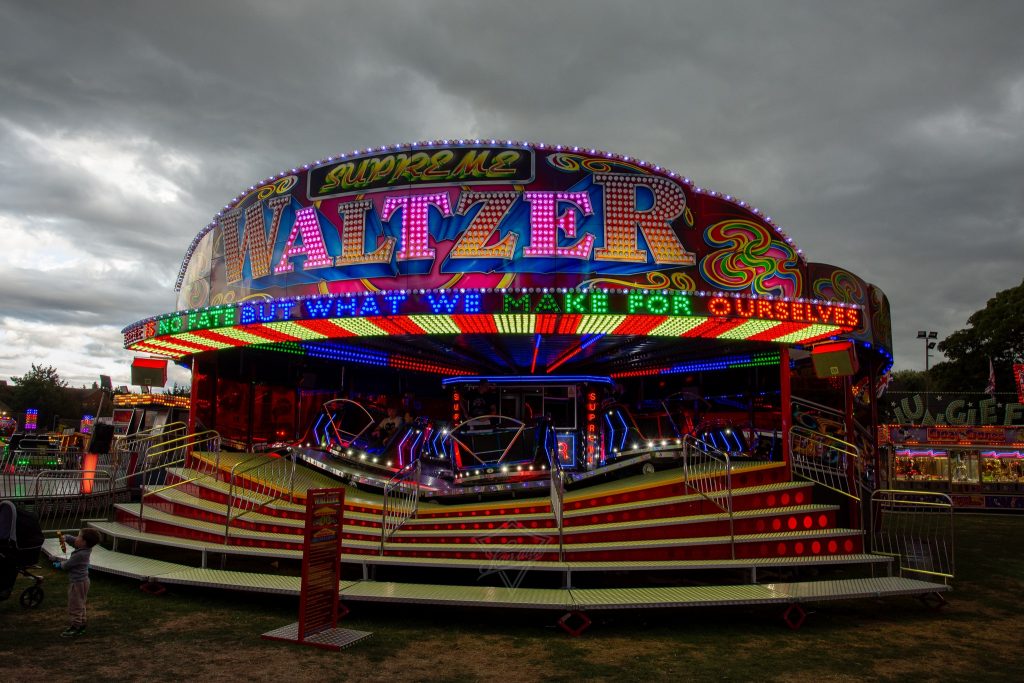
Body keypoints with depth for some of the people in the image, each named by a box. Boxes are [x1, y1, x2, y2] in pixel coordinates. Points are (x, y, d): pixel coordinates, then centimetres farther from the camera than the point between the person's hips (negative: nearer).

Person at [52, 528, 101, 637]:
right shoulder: (86, 548, -3)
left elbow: (67, 565, -17)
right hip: (82, 580, 10)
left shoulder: (80, 554, -29)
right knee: (80, 605, 21)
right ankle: (81, 625, 30)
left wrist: (59, 564, 4)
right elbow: (72, 539, 10)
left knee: (74, 606, 1)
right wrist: (64, 536, -7)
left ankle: (74, 627, 9)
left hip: (77, 583, -10)